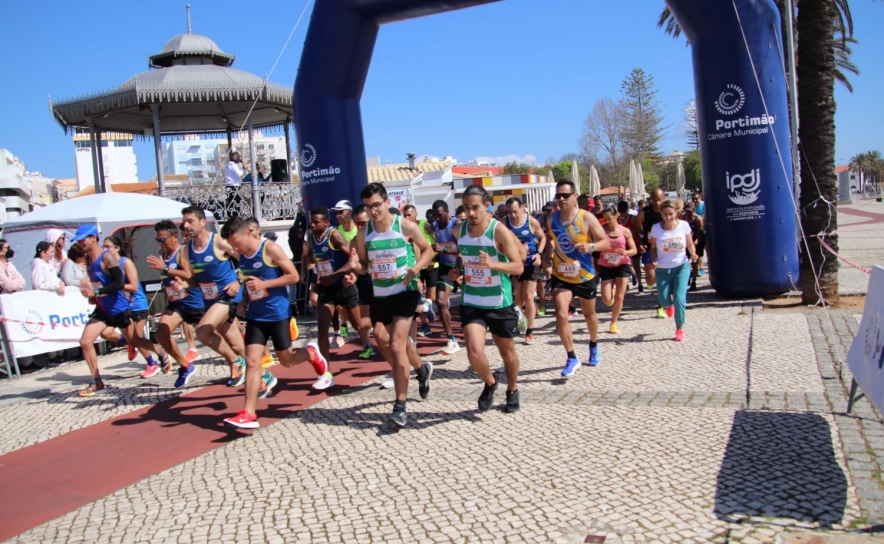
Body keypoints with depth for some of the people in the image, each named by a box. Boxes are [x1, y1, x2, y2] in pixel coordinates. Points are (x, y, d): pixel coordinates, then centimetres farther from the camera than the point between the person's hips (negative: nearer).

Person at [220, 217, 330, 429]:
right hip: (256, 315, 5)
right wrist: (242, 293, 8)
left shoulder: (271, 249, -15)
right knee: (251, 361, -5)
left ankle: (312, 354, 40)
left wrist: (264, 284, -22)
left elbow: (294, 276, -15)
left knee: (286, 361, 7)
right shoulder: (241, 255, 5)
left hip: (278, 313, -5)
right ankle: (248, 414, -6)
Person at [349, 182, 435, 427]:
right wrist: (356, 266, -14)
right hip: (379, 295, 6)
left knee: (396, 346, -14)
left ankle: (400, 406, -5)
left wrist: (417, 267, -18)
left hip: (405, 292, -5)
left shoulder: (406, 227, -11)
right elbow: (364, 266, 10)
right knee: (384, 341, 16)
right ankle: (422, 369, 46)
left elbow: (427, 250, 1)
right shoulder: (363, 234, 0)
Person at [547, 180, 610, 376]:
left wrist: (591, 246, -36)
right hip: (560, 276, 2)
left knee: (589, 314, 19)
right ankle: (572, 358, -3)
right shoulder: (551, 219, -3)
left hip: (585, 276, -1)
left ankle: (593, 346, 46)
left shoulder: (586, 218, -15)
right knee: (561, 315, -15)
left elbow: (606, 242, -16)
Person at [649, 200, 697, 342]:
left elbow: (690, 245, -1)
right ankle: (668, 305, 41)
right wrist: (654, 261, -17)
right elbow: (653, 248, 1)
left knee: (679, 298, -13)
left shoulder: (684, 225, -9)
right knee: (664, 301, -1)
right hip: (663, 269, 1)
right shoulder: (656, 228, -9)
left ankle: (680, 328, 8)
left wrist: (693, 254, -22)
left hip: (682, 266, -1)